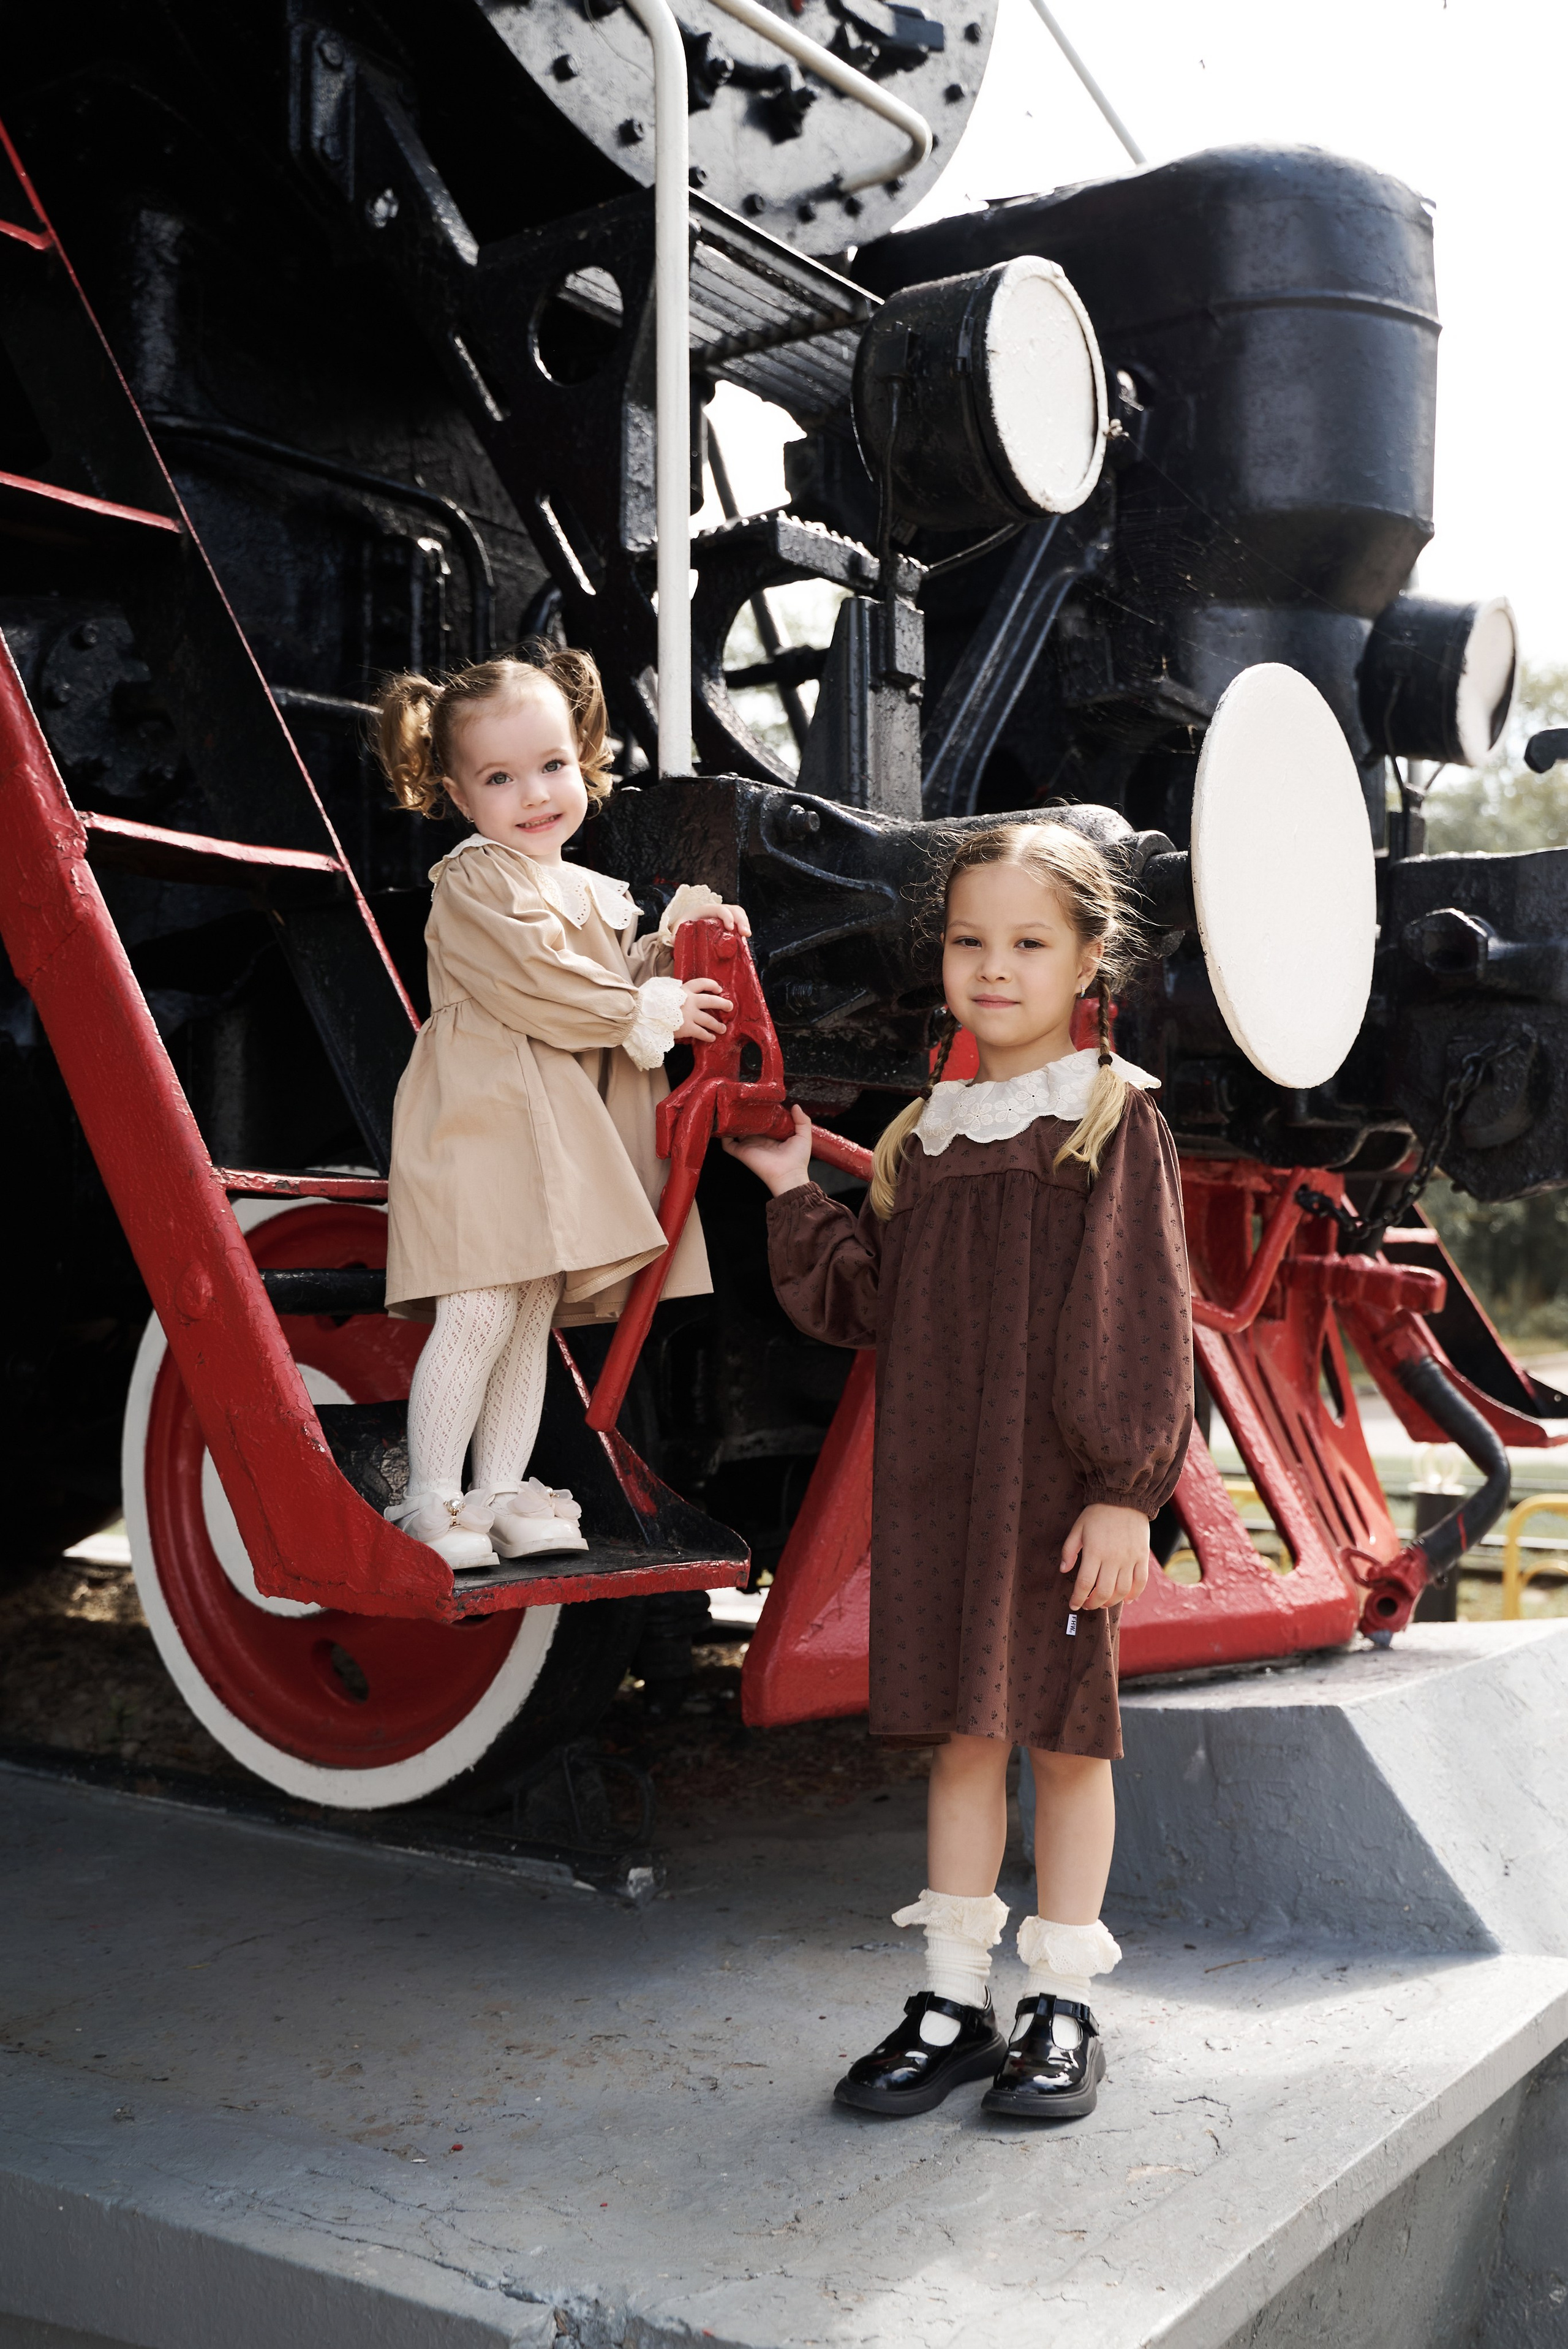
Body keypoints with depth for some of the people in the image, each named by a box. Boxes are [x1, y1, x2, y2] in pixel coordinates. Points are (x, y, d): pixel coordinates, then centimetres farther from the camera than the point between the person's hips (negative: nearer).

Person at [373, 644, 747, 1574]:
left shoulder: (592, 893, 19)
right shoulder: (475, 881, -9)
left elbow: (618, 986, 26)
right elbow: (542, 988, -17)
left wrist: (676, 942, 10)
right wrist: (654, 1012, -10)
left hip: (565, 1140, 8)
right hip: (484, 1124, -8)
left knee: (533, 1316, 10)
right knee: (479, 1314, -12)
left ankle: (502, 1492, 18)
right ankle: (431, 1500, -2)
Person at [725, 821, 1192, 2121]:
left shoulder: (1114, 1120, -5)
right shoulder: (924, 1135, 11)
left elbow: (1144, 1318, -9)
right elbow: (870, 1303, 12)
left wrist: (1127, 1490, -14)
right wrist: (796, 1195, 5)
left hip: (1062, 1484, -4)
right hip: (939, 1474, 5)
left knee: (1065, 1732, 7)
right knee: (961, 1731, 12)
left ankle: (1065, 2010, 23)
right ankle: (955, 2002, 24)